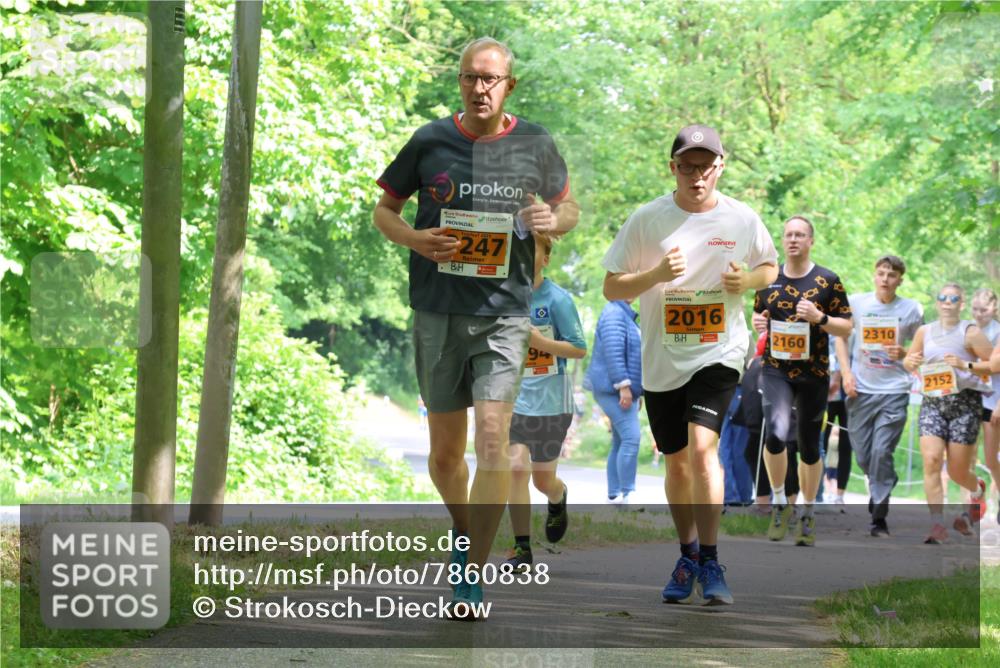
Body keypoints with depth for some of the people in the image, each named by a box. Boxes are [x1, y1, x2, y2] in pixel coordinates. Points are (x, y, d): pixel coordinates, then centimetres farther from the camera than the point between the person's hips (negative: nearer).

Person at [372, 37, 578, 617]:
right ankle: (465, 533, 37)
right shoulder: (430, 142, 2)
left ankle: (474, 575, -9)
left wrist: (554, 220, -7)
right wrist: (414, 239, -10)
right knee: (444, 452, 8)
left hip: (504, 314, -1)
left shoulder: (535, 145, 3)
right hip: (438, 313, 1)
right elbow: (385, 210, 12)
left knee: (491, 438, -15)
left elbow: (569, 206, 18)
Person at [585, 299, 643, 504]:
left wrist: (635, 392, 23)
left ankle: (614, 495, 9)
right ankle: (627, 494, -19)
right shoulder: (614, 314, -12)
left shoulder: (625, 314, 20)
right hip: (613, 389, -10)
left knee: (620, 442, 8)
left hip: (624, 391, 10)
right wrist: (623, 386, -25)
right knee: (631, 437, -17)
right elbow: (613, 352, -21)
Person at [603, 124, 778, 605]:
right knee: (676, 461, 12)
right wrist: (656, 274, -20)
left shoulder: (743, 219, -1)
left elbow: (770, 267, 16)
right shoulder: (646, 219, -4)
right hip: (662, 359, 2)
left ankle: (710, 564, -15)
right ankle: (688, 555, 33)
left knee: (702, 447, -21)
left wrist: (747, 280, -7)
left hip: (719, 353, -2)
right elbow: (612, 287, -2)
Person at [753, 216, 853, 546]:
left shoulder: (827, 281, -1)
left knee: (809, 447, 8)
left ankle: (807, 514, 25)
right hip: (776, 370, 1)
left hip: (813, 373, 0)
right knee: (776, 434, -23)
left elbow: (846, 326, -1)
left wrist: (819, 318, -18)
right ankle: (779, 501, -3)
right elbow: (758, 314, 21)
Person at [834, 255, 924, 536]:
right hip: (861, 389, 2)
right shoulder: (856, 302, 3)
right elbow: (841, 337, 12)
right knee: (862, 455, 7)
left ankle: (879, 518, -4)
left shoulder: (912, 310, 1)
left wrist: (904, 354, -11)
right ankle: (886, 483, 39)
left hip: (894, 390, -2)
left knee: (881, 453, -11)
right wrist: (846, 373, 0)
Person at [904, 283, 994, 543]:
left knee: (958, 471, 2)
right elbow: (908, 362, 19)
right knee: (931, 460, -16)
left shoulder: (970, 332, -4)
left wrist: (966, 365, -19)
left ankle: (977, 489, 40)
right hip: (932, 403, 3)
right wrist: (910, 362, -4)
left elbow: (994, 364, -5)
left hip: (964, 402, -3)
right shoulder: (925, 332, 8)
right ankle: (937, 526, -14)